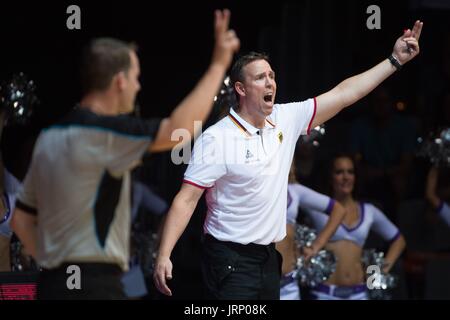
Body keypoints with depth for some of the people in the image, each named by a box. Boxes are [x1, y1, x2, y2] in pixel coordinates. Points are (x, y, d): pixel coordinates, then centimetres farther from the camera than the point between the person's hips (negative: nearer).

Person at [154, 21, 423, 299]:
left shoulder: (285, 120, 5)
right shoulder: (216, 139, -12)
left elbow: (343, 94, 9)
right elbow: (187, 199, -14)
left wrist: (395, 60, 6)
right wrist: (164, 256, -22)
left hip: (269, 256, 6)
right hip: (231, 261, -6)